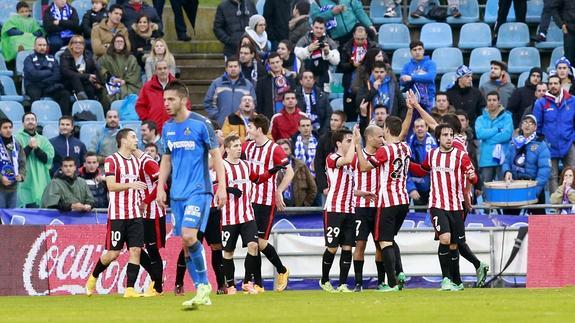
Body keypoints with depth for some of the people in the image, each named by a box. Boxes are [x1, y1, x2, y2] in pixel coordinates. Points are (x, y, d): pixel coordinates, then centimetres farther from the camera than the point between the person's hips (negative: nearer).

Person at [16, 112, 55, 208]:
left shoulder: (43, 140, 14)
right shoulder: (18, 139, 3)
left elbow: (48, 158, 2)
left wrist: (36, 148, -11)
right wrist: (29, 147, -15)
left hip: (41, 181, 3)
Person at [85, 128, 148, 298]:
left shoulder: (136, 161, 15)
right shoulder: (111, 160, -7)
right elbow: (111, 185, -18)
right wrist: (130, 184, -29)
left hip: (134, 214, 6)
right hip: (117, 215, -6)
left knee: (136, 250, -6)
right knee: (113, 253, -3)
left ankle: (130, 289, -6)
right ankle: (93, 278, 21)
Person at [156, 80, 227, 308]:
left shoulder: (201, 124, -7)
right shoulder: (167, 128, 10)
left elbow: (216, 155, -5)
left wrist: (222, 187, -10)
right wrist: (160, 188, 10)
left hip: (198, 191, -6)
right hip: (177, 194, 6)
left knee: (189, 236, -21)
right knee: (186, 243, 4)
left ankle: (204, 284, -7)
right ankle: (202, 293, 10)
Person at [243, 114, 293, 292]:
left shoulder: (274, 149, -9)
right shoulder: (248, 147, 9)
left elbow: (290, 172, -6)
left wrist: (279, 192, -10)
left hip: (267, 202, -6)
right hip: (250, 200, 6)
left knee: (261, 242, -7)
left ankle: (282, 271, 18)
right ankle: (257, 284, 7)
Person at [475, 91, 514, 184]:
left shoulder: (507, 117, 5)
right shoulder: (480, 119, 12)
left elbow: (507, 134, -11)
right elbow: (480, 134, -7)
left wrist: (488, 140, -5)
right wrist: (497, 129, -6)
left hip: (502, 158, -2)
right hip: (486, 160, 2)